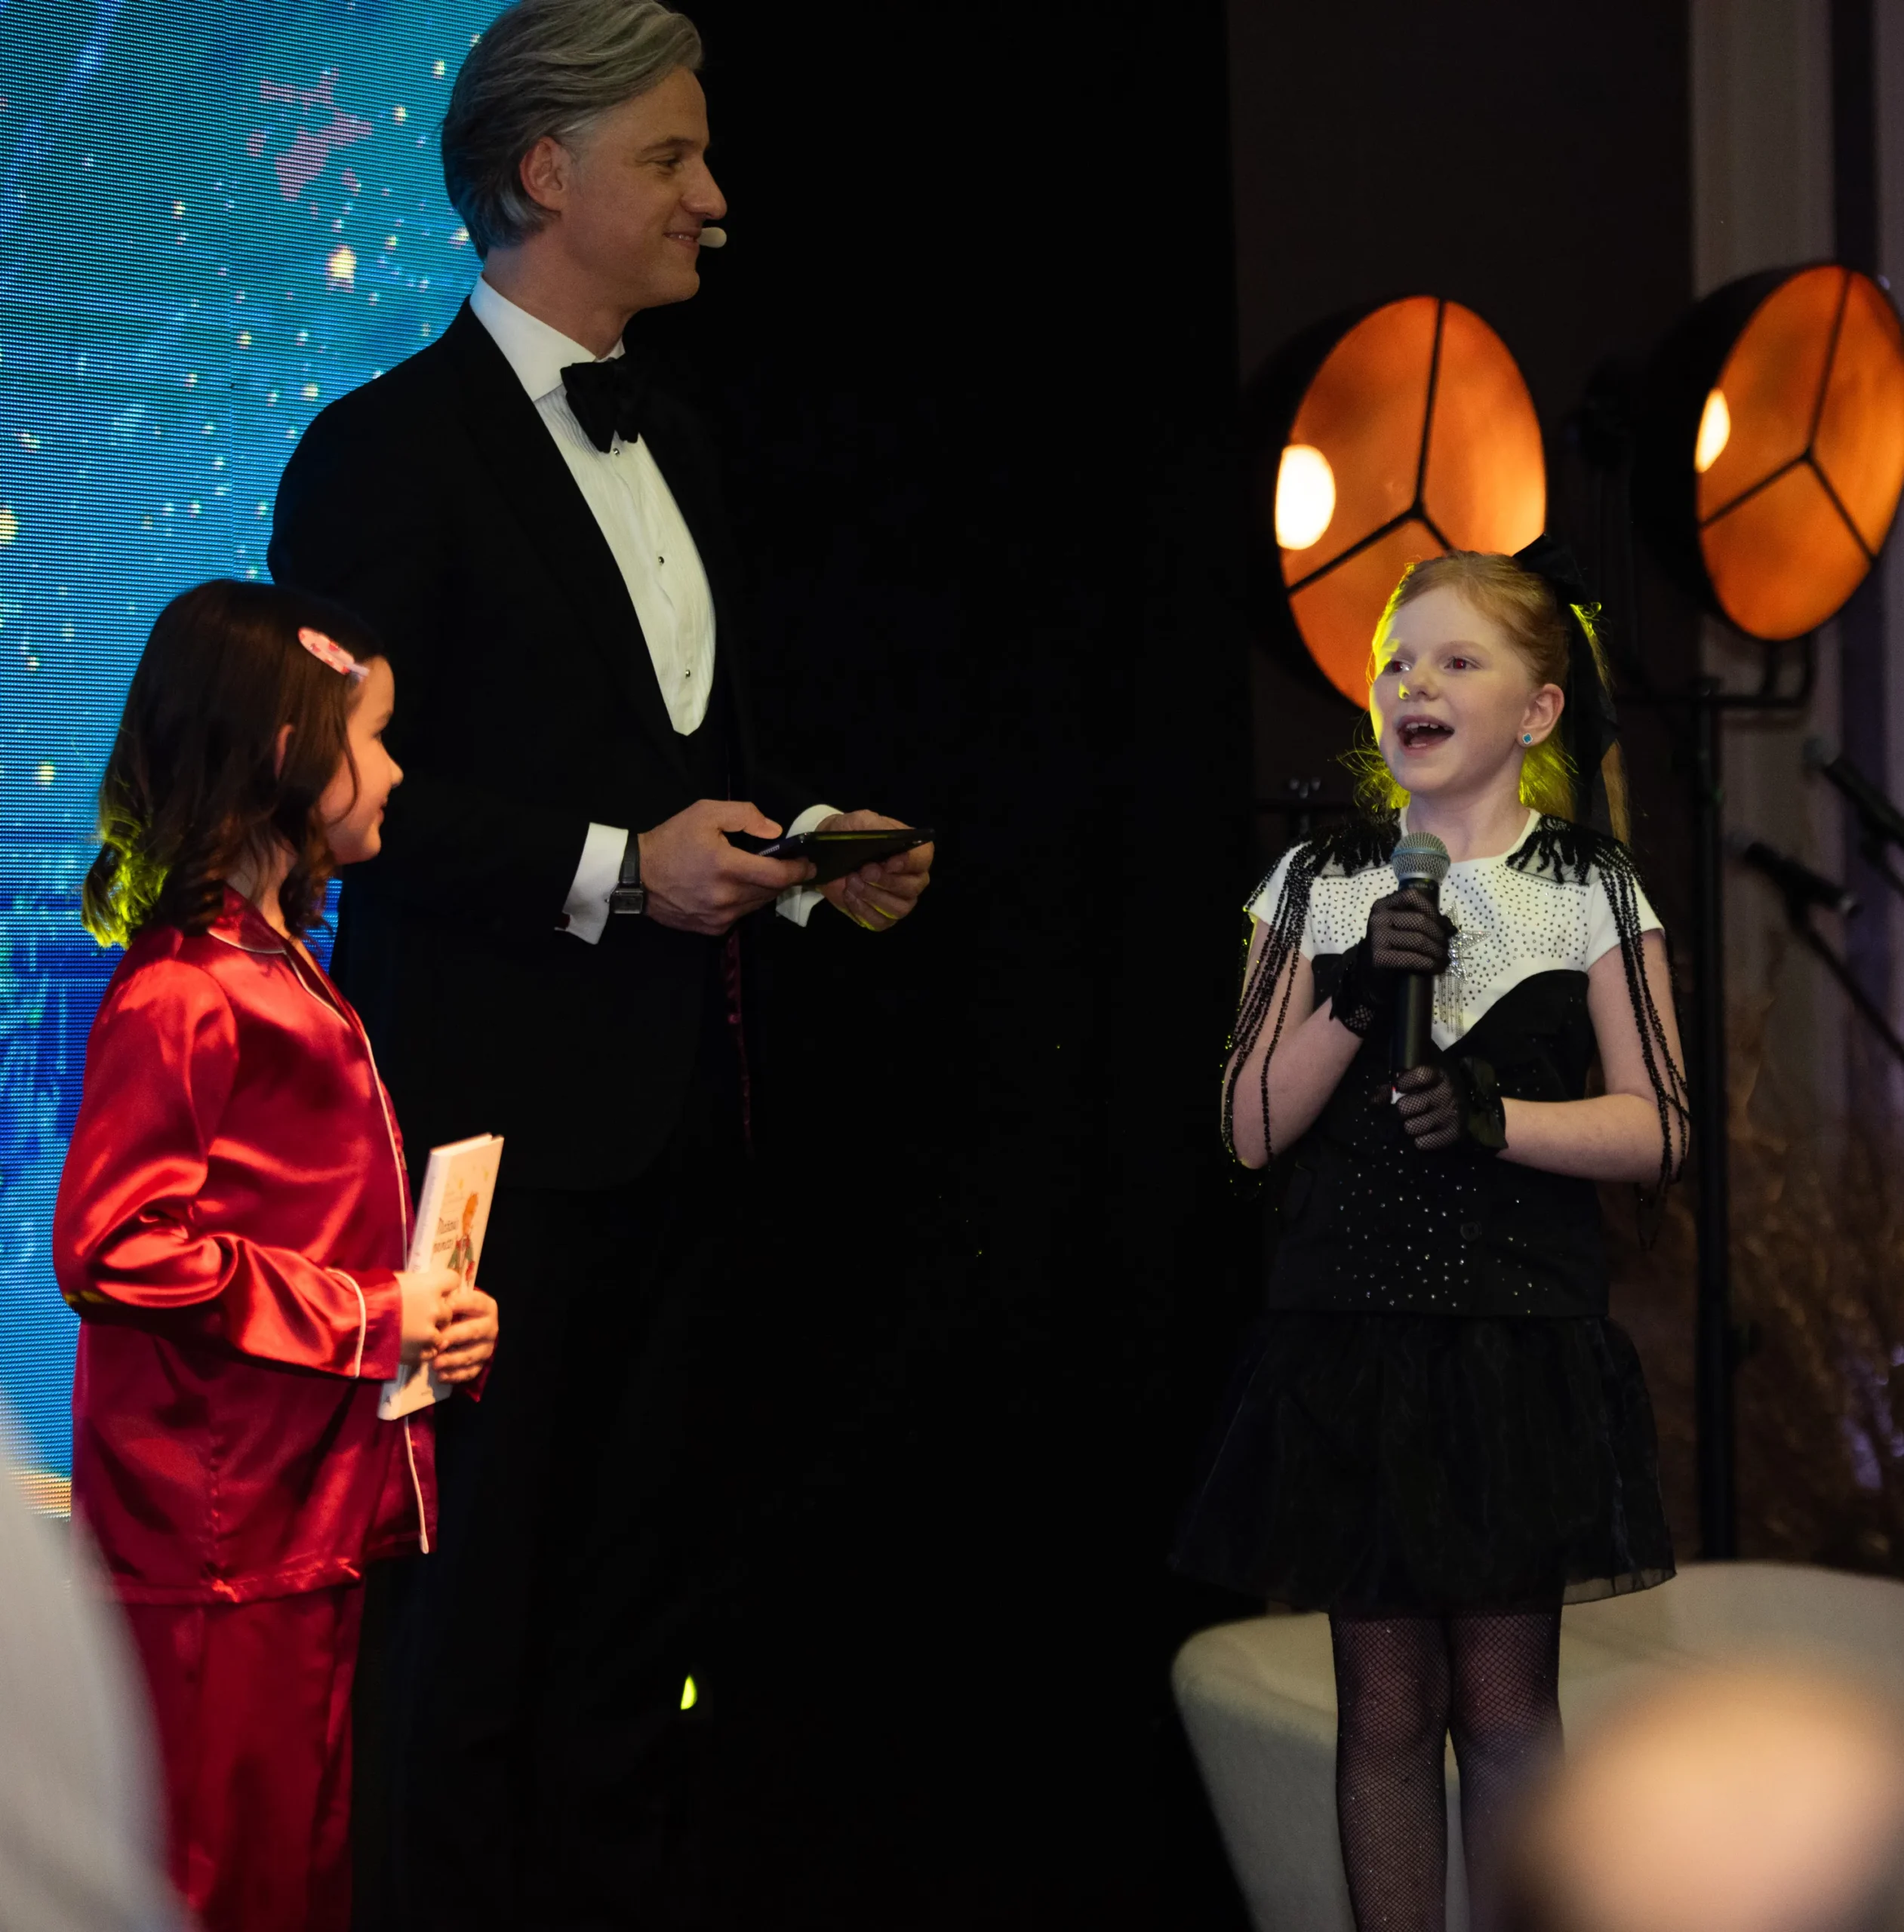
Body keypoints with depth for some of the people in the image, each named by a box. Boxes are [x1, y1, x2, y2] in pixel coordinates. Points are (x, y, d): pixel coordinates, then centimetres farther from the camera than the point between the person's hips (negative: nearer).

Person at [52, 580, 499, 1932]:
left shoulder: (287, 973, 15)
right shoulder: (182, 996, -17)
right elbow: (119, 1245, -23)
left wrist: (434, 1315, 5)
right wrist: (368, 1320, -18)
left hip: (322, 1515, 10)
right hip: (220, 1550, -10)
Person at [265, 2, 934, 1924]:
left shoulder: (667, 436, 15)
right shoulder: (389, 448, -10)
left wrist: (809, 847, 4)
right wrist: (617, 870, -22)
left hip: (677, 1100, 8)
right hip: (500, 1109, -8)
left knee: (645, 1575, 14)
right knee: (480, 1585, 1)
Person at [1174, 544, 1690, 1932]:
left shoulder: (1593, 895, 3)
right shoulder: (1321, 888, 7)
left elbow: (1654, 1129, -1)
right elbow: (1253, 1128, 1)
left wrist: (1497, 1117, -16)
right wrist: (1354, 998, -13)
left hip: (1520, 1345, -1)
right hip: (1349, 1335, 1)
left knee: (1504, 1699, 4)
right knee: (1387, 1702, 6)